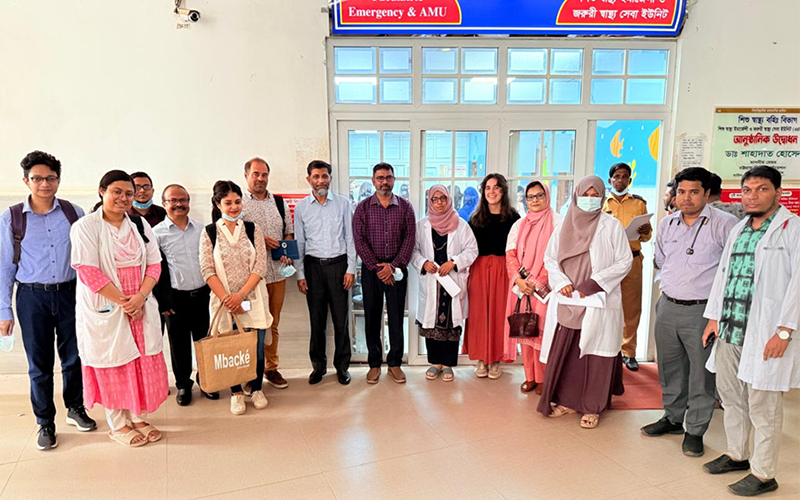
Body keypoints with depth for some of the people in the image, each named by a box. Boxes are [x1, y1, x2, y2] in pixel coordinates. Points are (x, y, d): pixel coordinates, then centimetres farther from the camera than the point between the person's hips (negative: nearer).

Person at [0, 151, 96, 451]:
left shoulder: (74, 213, 0)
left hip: (70, 293, 1)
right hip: (32, 297, -1)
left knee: (74, 357, 12)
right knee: (39, 364, 8)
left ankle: (75, 409, 33)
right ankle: (45, 424, 24)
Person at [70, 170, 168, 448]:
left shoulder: (140, 224, 7)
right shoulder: (85, 227, -7)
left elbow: (154, 264, 3)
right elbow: (88, 271, -14)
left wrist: (140, 297, -12)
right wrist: (122, 301, -16)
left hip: (141, 308, 4)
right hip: (105, 310, -4)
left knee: (143, 363, 9)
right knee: (113, 365, 7)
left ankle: (138, 418, 26)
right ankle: (118, 425, 23)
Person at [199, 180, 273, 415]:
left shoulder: (253, 229, 3)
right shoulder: (209, 233, 1)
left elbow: (260, 266, -3)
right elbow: (207, 270, -3)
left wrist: (240, 295, -13)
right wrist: (227, 299, -12)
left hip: (253, 299, 1)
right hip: (224, 301, -1)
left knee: (257, 346, 4)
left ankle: (255, 388, 27)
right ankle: (236, 392, 26)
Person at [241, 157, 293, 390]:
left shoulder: (280, 202, 13)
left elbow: (289, 231, 18)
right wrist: (258, 239, -15)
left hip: (277, 272, 5)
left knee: (273, 323, 12)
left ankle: (271, 368, 24)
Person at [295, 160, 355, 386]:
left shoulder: (343, 203, 3)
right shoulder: (301, 207, 5)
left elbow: (350, 237, 3)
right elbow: (299, 242, 6)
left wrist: (351, 269, -3)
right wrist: (300, 274, 1)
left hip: (338, 265, -1)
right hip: (313, 265, 1)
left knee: (341, 318, 3)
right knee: (316, 319, 7)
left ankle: (342, 365, 16)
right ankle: (318, 365, 21)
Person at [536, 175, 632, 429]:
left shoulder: (611, 226, -1)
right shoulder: (565, 225, 8)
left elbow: (625, 261, -2)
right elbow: (550, 258, 11)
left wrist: (593, 284, -12)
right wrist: (562, 283, -6)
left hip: (599, 302, -3)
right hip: (567, 303, 3)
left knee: (595, 355, 1)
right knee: (563, 351, 5)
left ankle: (592, 407, 14)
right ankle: (566, 399, 21)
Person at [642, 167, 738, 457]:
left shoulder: (724, 224, -11)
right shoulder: (666, 224, 8)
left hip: (702, 311, -5)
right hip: (668, 307, 6)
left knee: (701, 374, 4)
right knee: (669, 368, 17)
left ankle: (695, 430, 20)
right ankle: (673, 417, 35)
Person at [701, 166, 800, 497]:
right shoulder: (738, 230, 15)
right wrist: (714, 317, 13)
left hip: (766, 333, -7)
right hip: (730, 331, 7)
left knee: (763, 406, 1)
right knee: (730, 396, 17)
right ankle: (737, 455, 35)